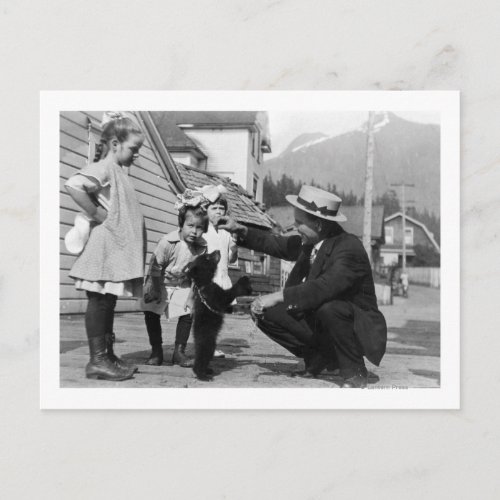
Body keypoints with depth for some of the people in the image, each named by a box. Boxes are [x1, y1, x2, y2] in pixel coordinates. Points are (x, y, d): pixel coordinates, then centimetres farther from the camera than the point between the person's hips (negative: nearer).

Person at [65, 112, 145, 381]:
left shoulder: (117, 171, 18)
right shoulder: (103, 168, -11)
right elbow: (73, 185, -27)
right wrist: (96, 214, -20)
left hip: (118, 249, 9)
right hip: (106, 247, -9)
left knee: (108, 302, 12)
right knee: (99, 301, -4)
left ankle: (107, 355, 20)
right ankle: (97, 360, 1)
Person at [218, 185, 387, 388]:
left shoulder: (349, 247, -26)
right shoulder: (309, 242, -2)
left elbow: (324, 287, -41)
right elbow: (277, 244, 11)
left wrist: (278, 296, -42)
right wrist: (240, 230, 0)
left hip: (358, 328, -7)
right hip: (318, 321, 7)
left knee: (329, 307, -39)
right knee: (268, 316, -5)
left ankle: (354, 372, -15)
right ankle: (322, 356, 8)